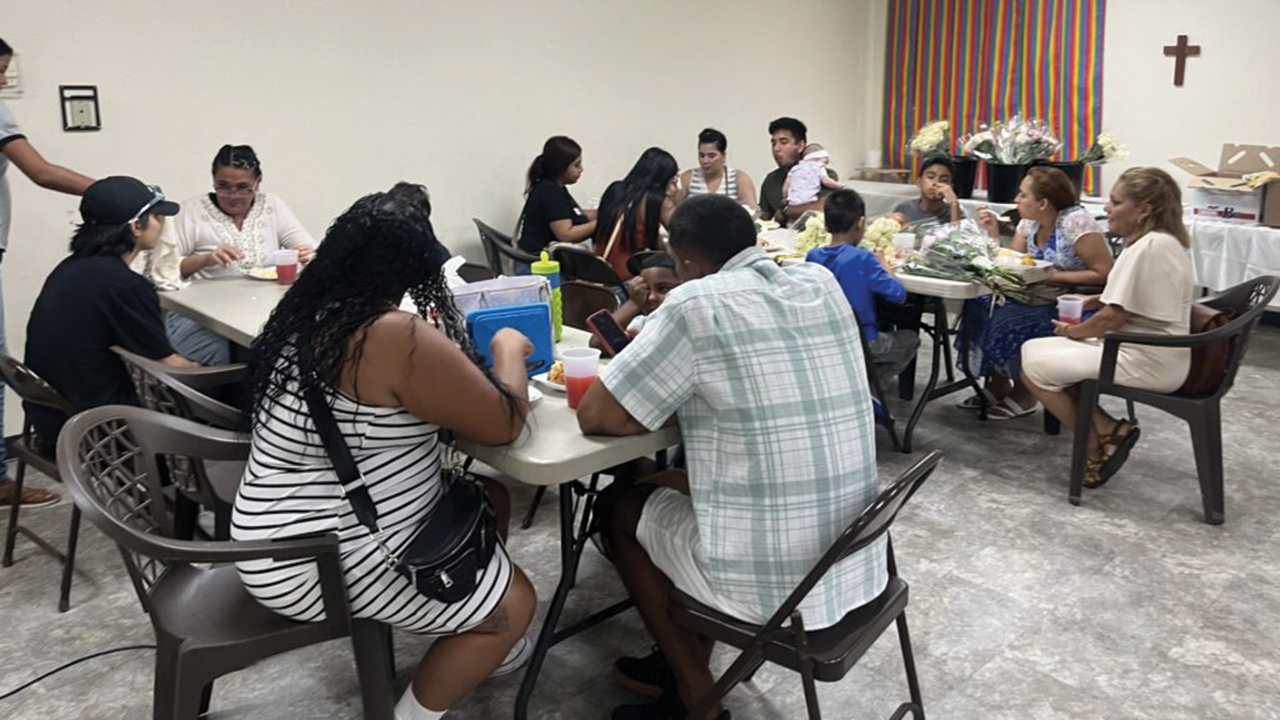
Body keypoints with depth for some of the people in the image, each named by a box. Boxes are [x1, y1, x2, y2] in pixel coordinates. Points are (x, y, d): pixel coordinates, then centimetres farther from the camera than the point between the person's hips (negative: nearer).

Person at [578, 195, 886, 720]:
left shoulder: (697, 303, -15)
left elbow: (594, 416, -11)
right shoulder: (822, 283, 5)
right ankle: (684, 661, 35)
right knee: (678, 483, 26)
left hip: (770, 588, -7)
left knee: (621, 508, 17)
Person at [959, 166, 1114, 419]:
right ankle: (996, 387, 0)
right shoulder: (1030, 223, 7)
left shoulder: (1075, 222, -17)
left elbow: (1104, 274, -20)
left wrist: (1054, 276, -21)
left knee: (1008, 320, -26)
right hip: (1040, 298, 8)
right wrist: (993, 232, -2)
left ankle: (1024, 396, -6)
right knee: (980, 306, -12)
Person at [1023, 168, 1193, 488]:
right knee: (1033, 349, 8)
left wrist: (1072, 331, -4)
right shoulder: (1165, 241, 11)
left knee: (1034, 366, -8)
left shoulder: (1149, 247, -21)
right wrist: (1101, 299, 10)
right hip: (1147, 352, 11)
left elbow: (1112, 318, -21)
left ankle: (1096, 447, 3)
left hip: (1146, 363, -11)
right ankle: (1108, 430, 2)